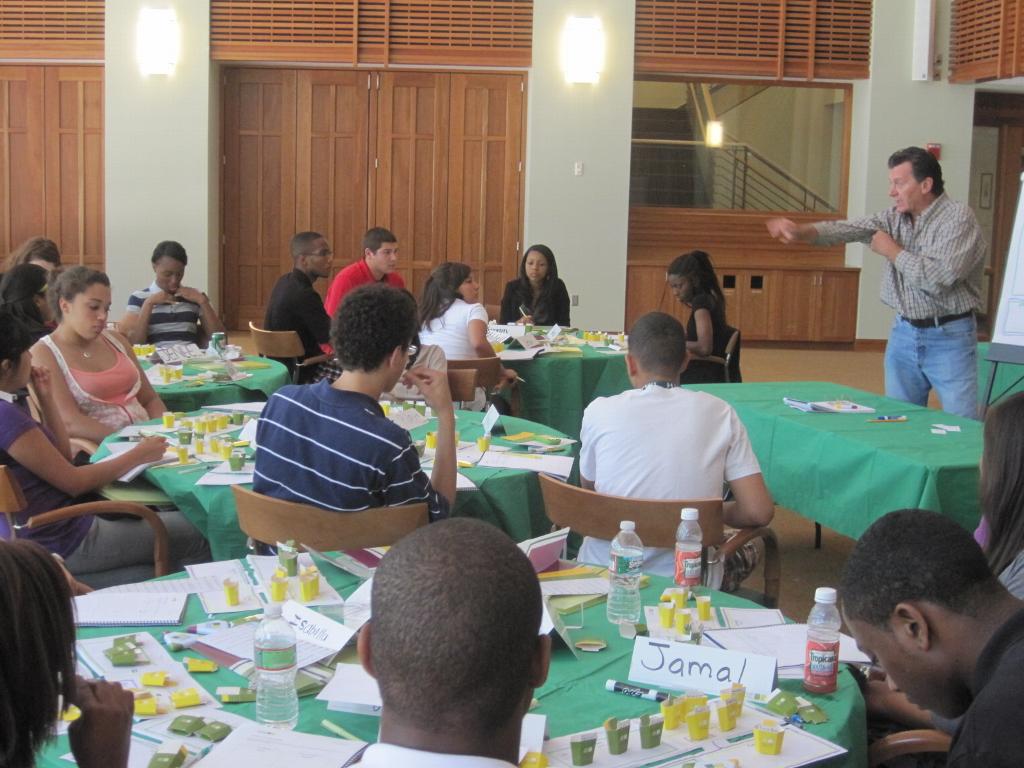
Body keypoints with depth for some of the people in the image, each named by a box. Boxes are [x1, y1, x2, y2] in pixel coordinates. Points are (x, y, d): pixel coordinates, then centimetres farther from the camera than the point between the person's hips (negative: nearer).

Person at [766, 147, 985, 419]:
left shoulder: (959, 218, -12)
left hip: (949, 338, -6)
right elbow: (850, 228, -8)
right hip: (904, 332, 6)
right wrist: (801, 231, -24)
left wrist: (892, 250, -11)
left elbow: (938, 278, -24)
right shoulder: (895, 217, 6)